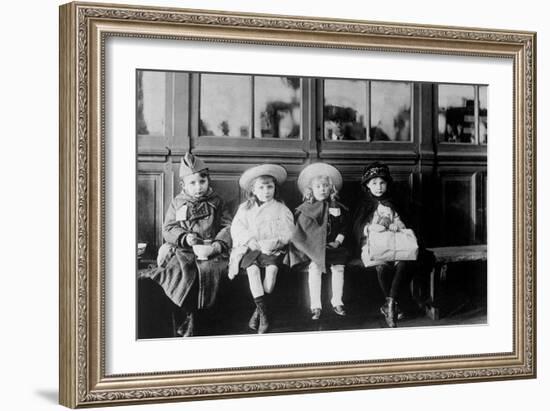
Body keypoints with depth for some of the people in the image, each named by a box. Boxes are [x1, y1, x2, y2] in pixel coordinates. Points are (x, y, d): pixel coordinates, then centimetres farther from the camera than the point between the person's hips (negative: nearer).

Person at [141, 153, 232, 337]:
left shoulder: (216, 202, 11)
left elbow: (228, 227, 4)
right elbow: (168, 229, 7)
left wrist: (218, 244, -16)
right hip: (182, 250, 1)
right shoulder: (177, 203, 12)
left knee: (207, 269, -32)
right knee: (181, 269, -30)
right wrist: (184, 238, -14)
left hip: (210, 251, -1)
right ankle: (188, 314, -20)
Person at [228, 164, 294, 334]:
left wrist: (273, 242, -18)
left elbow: (288, 232, 0)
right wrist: (250, 240, -14)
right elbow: (237, 229, 4)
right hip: (250, 248, 1)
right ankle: (264, 312, -34)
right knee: (252, 268, -30)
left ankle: (259, 310, -23)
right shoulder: (245, 209, 13)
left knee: (272, 267, -31)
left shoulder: (281, 209, 8)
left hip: (273, 249, 0)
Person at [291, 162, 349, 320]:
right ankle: (315, 306, -14)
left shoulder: (338, 208, 11)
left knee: (338, 267, -10)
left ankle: (337, 302, 7)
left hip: (333, 244, 2)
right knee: (314, 267, -18)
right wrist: (314, 243, -8)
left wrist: (338, 241, 0)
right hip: (313, 247, -2)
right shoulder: (305, 209, 5)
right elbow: (300, 230, 3)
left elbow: (344, 227, 14)